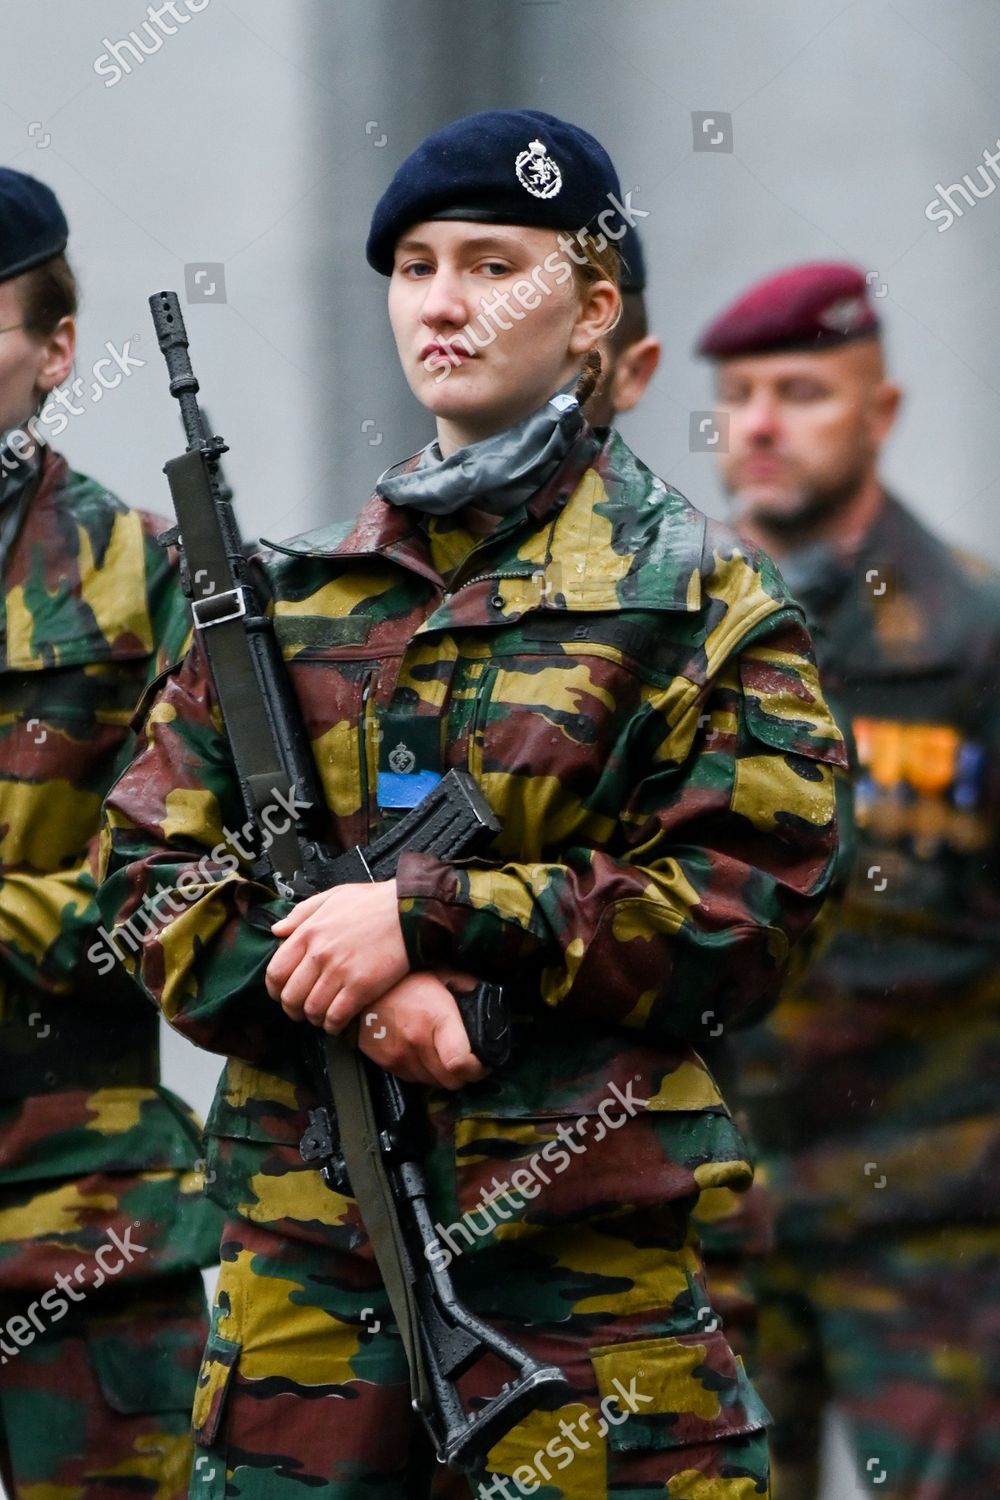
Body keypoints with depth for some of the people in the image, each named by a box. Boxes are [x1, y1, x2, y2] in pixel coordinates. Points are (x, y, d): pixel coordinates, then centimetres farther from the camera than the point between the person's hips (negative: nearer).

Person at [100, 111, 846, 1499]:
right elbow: (153, 870, 9)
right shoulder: (288, 598, 14)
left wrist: (427, 918, -13)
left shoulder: (698, 600, 3)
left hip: (583, 1244, -3)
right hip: (300, 1249, 3)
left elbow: (748, 902, -6)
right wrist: (364, 997, -11)